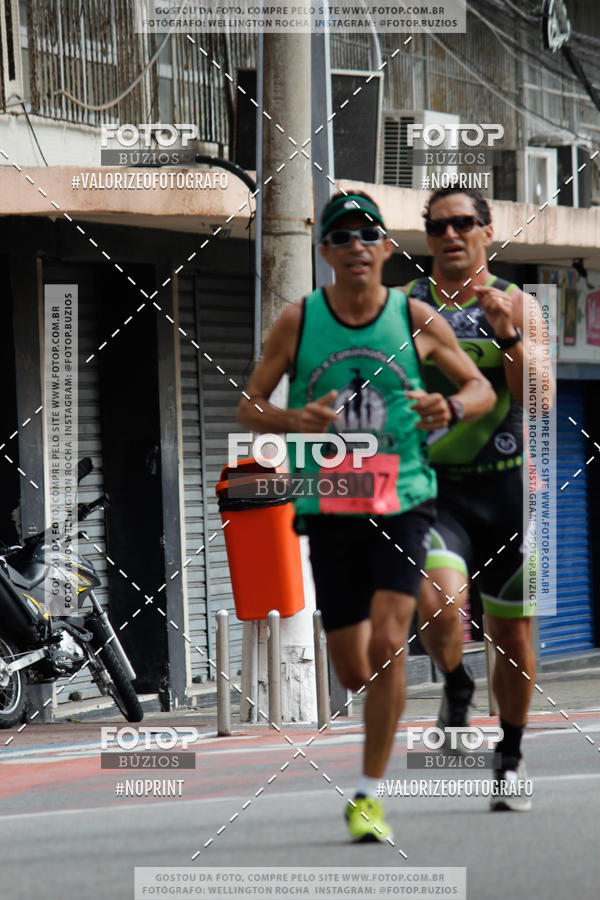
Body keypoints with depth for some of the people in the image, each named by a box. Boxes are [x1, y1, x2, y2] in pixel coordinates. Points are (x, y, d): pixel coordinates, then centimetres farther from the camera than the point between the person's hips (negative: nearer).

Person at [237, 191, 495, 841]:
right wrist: (295, 419, -16)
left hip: (401, 502, -1)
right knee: (354, 673, 5)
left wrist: (449, 408, -12)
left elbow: (482, 389, 11)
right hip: (329, 511, 1)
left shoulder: (416, 319, 0)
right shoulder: (298, 321, 1)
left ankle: (369, 794, -11)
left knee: (386, 646, -18)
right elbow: (248, 408, 6)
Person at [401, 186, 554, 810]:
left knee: (512, 634, 7)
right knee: (439, 601, -26)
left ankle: (511, 757, 28)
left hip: (507, 487, 1)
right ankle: (456, 691, 5)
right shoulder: (403, 306, 4)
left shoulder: (517, 306, 3)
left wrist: (507, 336, -23)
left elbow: (537, 400, -9)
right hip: (434, 486, -1)